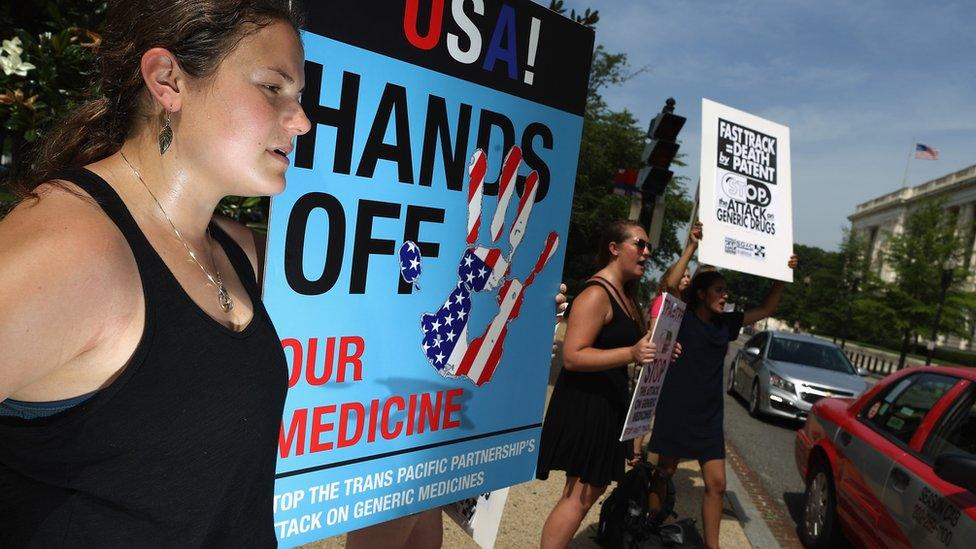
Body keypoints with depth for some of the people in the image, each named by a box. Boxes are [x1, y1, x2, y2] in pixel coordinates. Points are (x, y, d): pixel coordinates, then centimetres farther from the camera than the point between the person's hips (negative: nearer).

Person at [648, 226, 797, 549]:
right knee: (664, 472, 8)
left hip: (709, 416, 5)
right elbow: (671, 285, -26)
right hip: (675, 411, -5)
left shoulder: (725, 324, 7)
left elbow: (767, 309, 13)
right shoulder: (682, 318, -8)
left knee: (716, 483, 2)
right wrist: (691, 248, -25)